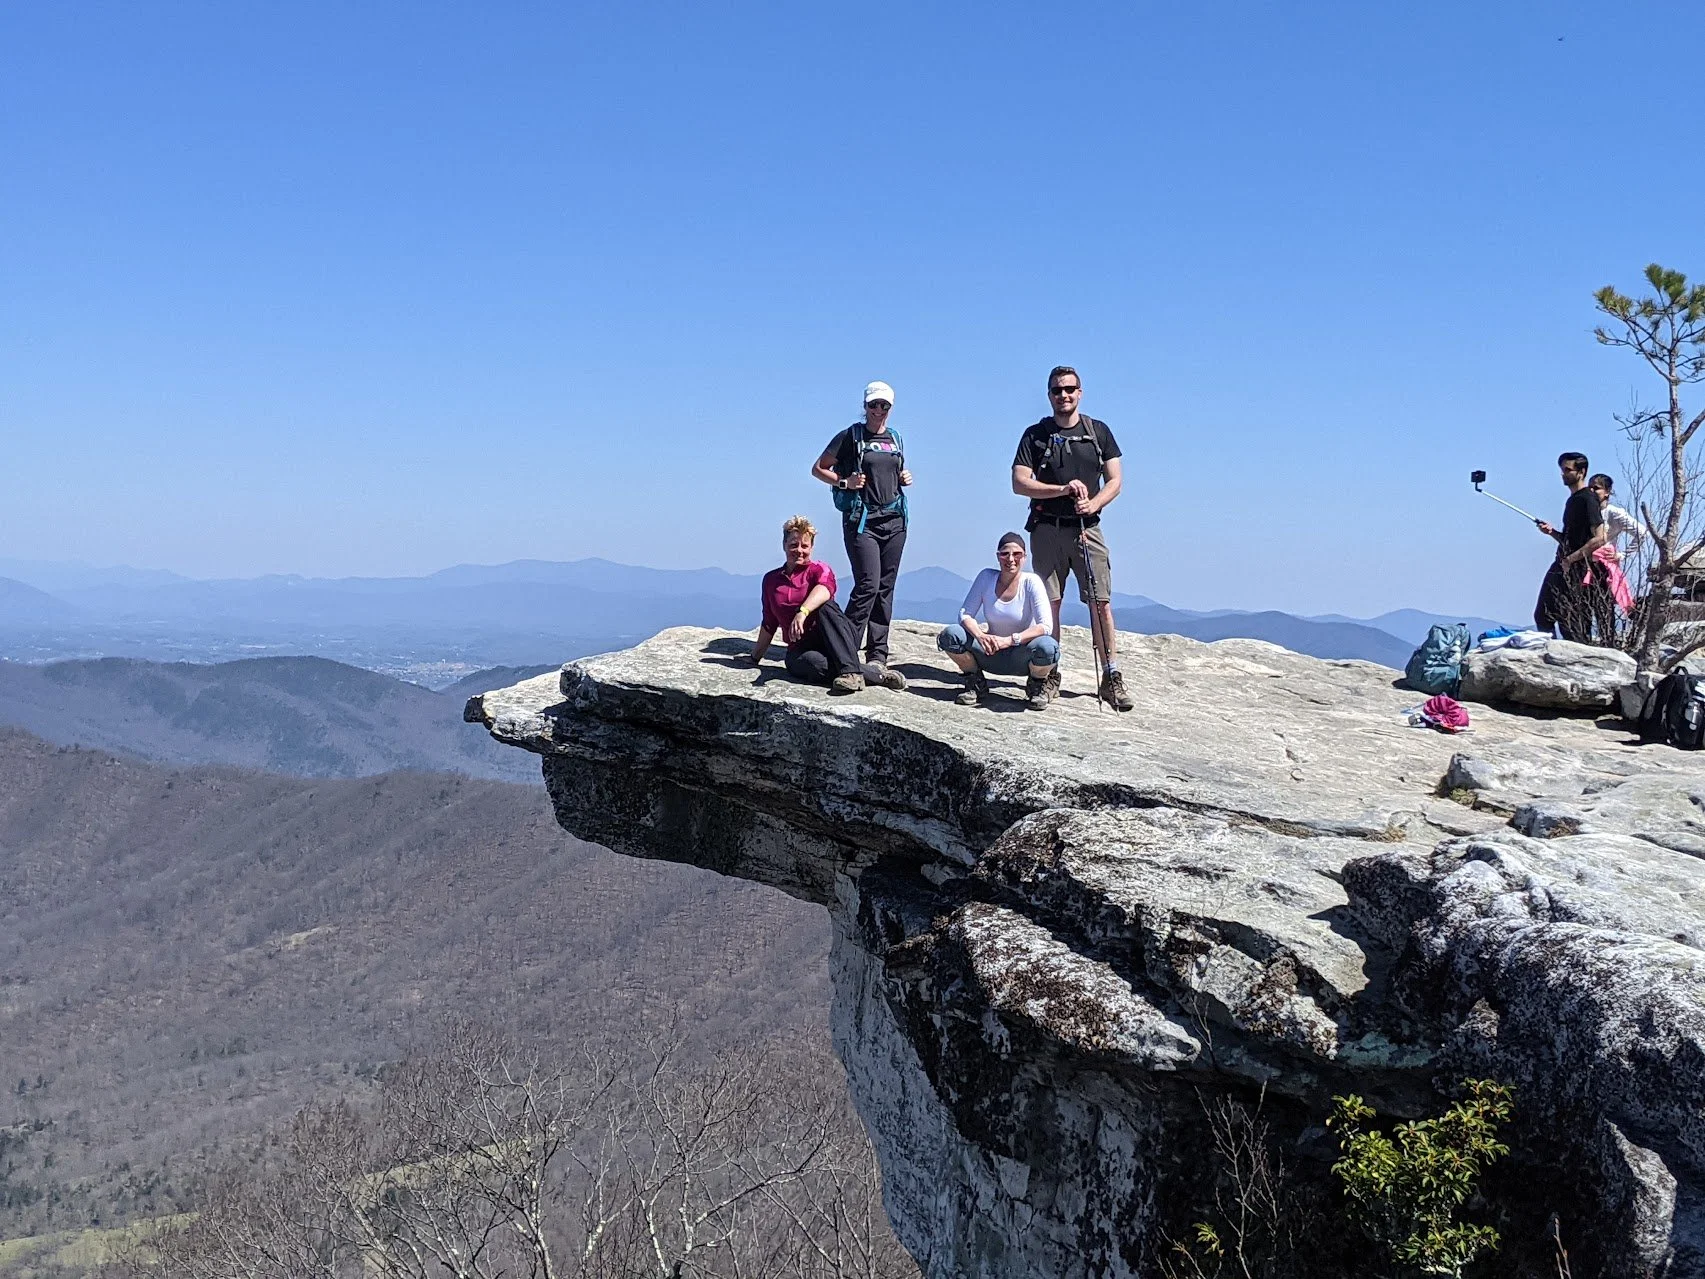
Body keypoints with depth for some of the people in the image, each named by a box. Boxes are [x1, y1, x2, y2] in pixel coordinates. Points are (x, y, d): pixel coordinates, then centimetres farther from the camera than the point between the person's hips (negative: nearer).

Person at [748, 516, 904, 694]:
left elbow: (825, 588, -22)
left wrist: (803, 612, -41)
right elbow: (769, 624, 25)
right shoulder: (771, 580, 16)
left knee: (826, 606, -35)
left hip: (832, 640, -2)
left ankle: (851, 671, -47)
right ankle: (877, 675, -34)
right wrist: (755, 658, 27)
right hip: (800, 648, 2)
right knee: (813, 662, -37)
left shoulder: (818, 569, 4)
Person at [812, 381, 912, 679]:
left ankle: (877, 655, 10)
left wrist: (905, 478, 9)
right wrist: (844, 482, -13)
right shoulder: (851, 437, 0)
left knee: (886, 587, 5)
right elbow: (818, 468, 2)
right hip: (861, 519, -6)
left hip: (894, 519, 6)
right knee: (868, 584, -18)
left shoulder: (895, 439, 16)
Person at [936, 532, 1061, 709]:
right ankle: (976, 683, 5)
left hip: (1022, 655, -2)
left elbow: (1046, 626, -21)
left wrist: (1009, 640, -34)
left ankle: (1037, 686, 0)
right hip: (991, 653, 2)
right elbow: (965, 614, -8)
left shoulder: (1031, 582, -13)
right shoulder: (986, 577, -6)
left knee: (1048, 647, -36)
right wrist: (980, 636, -30)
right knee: (950, 635, -21)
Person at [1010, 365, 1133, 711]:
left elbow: (1115, 480, 8)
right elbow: (1020, 483, -1)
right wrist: (1063, 490, -13)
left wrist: (1093, 503, -12)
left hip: (1087, 527, 0)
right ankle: (1049, 675, 6)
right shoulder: (1035, 435, 7)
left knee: (1101, 602, -6)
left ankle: (1111, 677, -3)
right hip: (1047, 529, 0)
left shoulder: (1099, 432, 11)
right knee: (1049, 603, -1)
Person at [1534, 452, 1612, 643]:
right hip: (1561, 567, 9)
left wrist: (1570, 559, -19)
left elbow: (1599, 539, -19)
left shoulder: (1587, 499, -10)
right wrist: (1552, 532, 6)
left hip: (1577, 570, -9)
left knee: (1571, 622, -8)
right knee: (1543, 616, 8)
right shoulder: (1572, 500, 18)